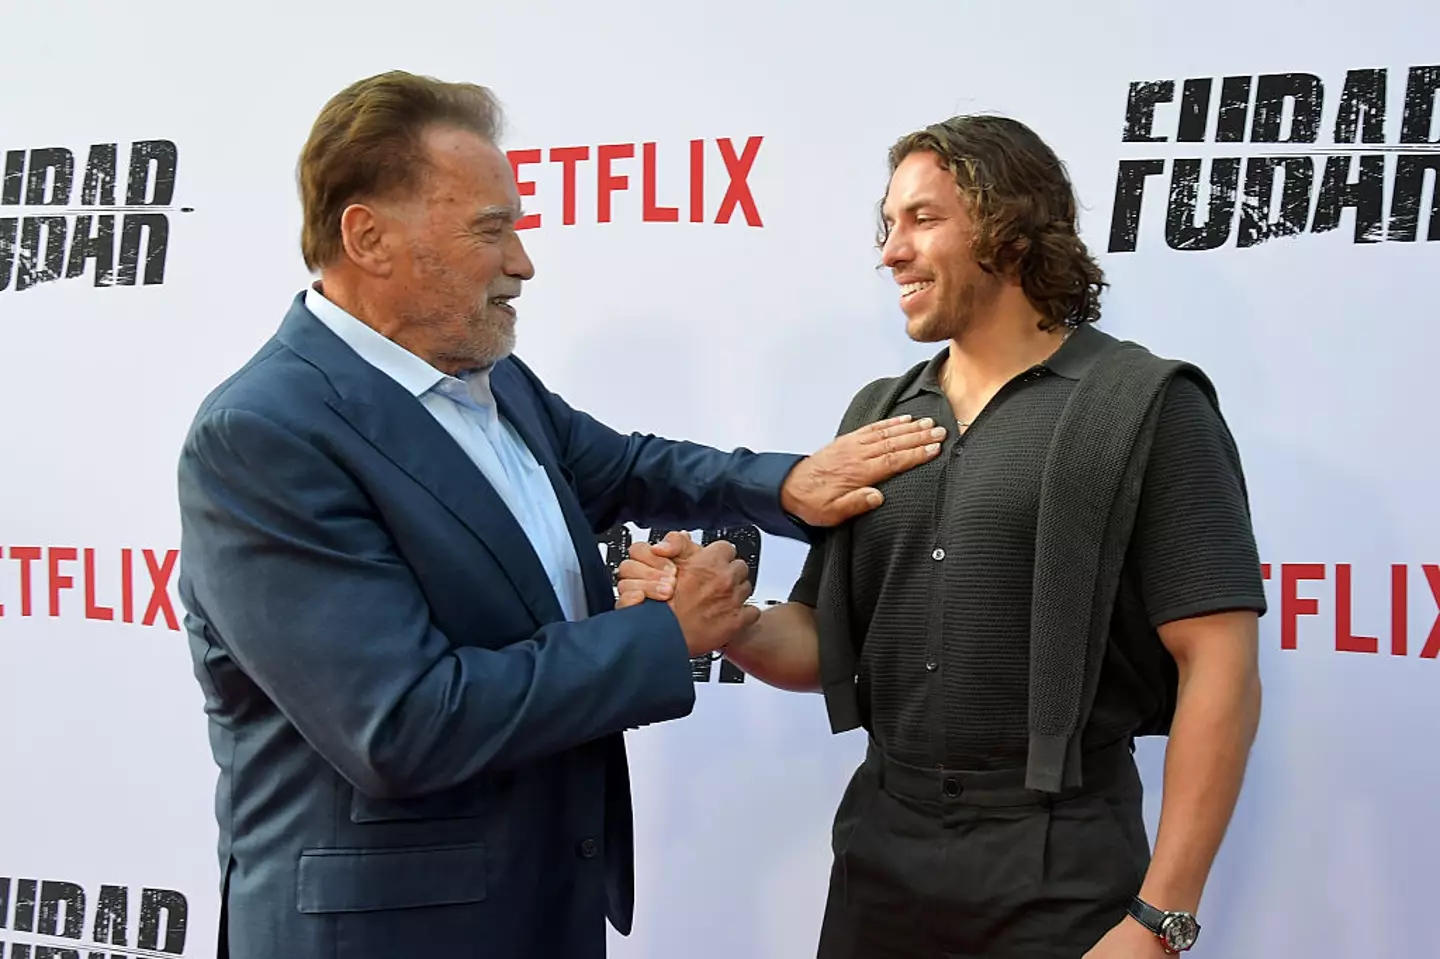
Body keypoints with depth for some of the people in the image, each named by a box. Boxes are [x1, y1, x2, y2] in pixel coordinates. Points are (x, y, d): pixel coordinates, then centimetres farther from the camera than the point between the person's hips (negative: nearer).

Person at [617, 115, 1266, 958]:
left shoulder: (1145, 408, -8)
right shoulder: (878, 418, 9)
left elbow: (1220, 671, -13)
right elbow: (823, 649, 12)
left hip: (1057, 870, -5)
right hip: (879, 850, 5)